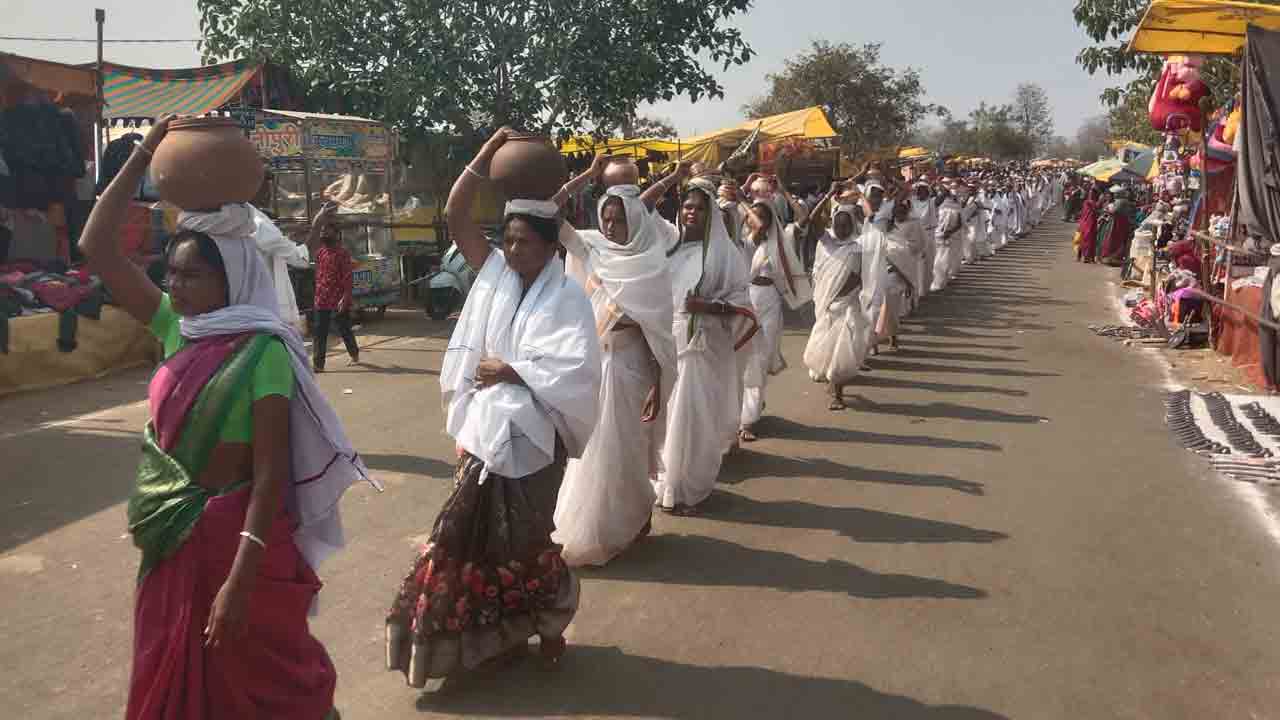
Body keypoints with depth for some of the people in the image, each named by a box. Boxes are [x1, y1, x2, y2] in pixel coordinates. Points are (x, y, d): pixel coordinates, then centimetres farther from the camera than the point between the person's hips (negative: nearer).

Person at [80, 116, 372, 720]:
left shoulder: (262, 353, -18)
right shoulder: (177, 328, 1)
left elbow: (269, 476, -21)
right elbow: (96, 247, 2)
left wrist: (240, 581, -23)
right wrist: (142, 156, -4)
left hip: (235, 533, -6)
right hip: (172, 534, 6)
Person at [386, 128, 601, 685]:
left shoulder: (567, 299, -10)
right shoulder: (496, 274, 5)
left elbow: (575, 371, -21)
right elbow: (455, 218, -1)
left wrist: (513, 372, -17)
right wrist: (482, 160, -9)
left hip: (530, 438, -5)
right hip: (484, 430, 5)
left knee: (521, 542, 6)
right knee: (478, 537, 11)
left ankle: (547, 624, 28)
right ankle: (496, 633, 26)